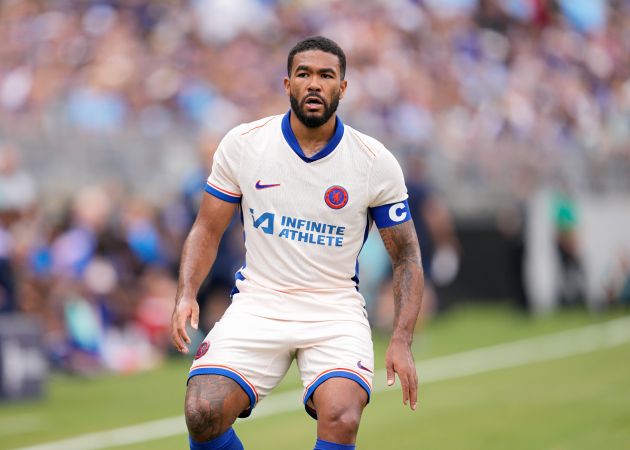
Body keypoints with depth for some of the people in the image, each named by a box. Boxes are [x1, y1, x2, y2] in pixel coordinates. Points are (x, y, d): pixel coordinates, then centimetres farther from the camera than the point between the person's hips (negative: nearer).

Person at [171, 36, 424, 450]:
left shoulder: (376, 162, -4)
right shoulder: (242, 144, -2)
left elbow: (406, 255, 3)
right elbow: (207, 231, 7)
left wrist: (402, 341, -8)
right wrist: (187, 294, -11)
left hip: (336, 311, -1)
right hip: (257, 305, 1)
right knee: (203, 413, -22)